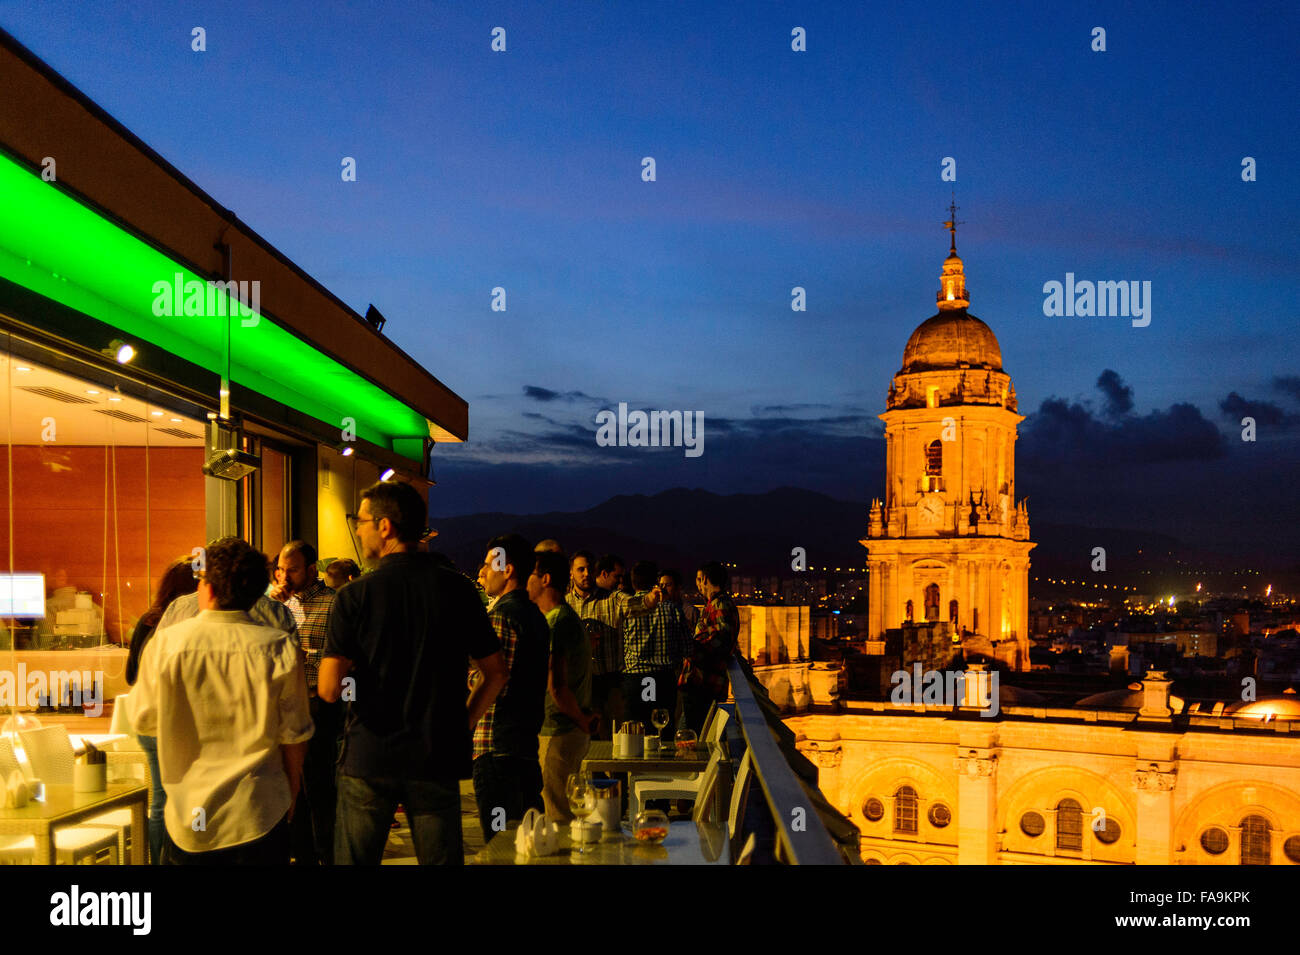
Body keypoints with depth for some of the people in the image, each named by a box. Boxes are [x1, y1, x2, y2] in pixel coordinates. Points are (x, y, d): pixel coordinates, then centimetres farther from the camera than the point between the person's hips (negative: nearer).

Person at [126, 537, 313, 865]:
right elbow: (295, 736, -3)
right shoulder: (279, 649, -11)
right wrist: (291, 794, 12)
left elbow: (142, 720, 3)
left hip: (188, 818, 0)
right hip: (260, 816, 0)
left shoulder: (165, 644, -11)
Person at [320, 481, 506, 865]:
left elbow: (329, 690, -13)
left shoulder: (354, 595, -8)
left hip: (369, 759, -2)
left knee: (354, 860, 11)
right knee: (443, 858, 10)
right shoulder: (457, 589, -1)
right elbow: (496, 673, 2)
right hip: (437, 759, 2)